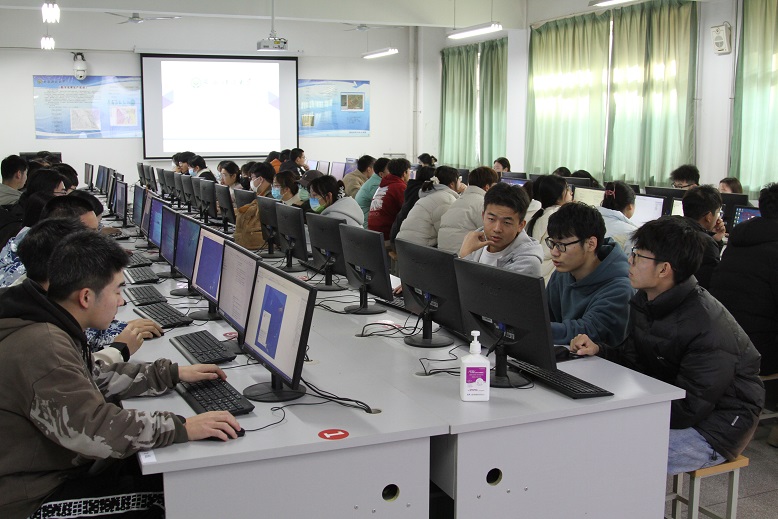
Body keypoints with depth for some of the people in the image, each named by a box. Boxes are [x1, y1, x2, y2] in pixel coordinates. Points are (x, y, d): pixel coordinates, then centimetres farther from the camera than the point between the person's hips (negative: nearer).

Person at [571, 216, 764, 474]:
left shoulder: (709, 329, -27)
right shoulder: (645, 302, 1)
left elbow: (690, 409, -25)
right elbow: (634, 360, 11)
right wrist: (599, 350, -8)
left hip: (714, 428, -8)